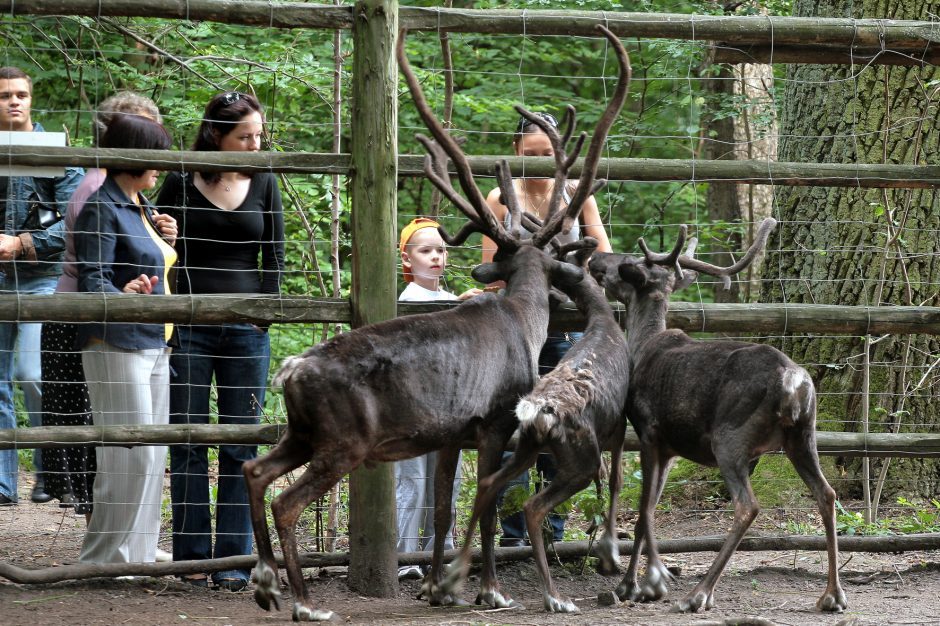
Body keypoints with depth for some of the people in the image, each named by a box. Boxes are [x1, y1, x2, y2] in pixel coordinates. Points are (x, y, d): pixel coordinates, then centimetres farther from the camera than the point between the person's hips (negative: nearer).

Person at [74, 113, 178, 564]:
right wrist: (124, 295, -37)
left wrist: (164, 240, 8)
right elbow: (92, 281, -17)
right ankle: (103, 559, -7)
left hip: (154, 346, 9)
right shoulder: (103, 209, -11)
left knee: (152, 458, 9)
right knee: (132, 455, -13)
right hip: (116, 346, -9)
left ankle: (136, 556, 13)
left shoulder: (141, 206, 17)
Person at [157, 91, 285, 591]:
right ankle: (192, 556, 7)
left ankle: (234, 561, 3)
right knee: (187, 444, 1)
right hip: (189, 328, -2)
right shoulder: (180, 184, 0)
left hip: (246, 330, 2)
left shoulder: (263, 184, 7)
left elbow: (274, 255, 10)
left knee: (240, 446, 1)